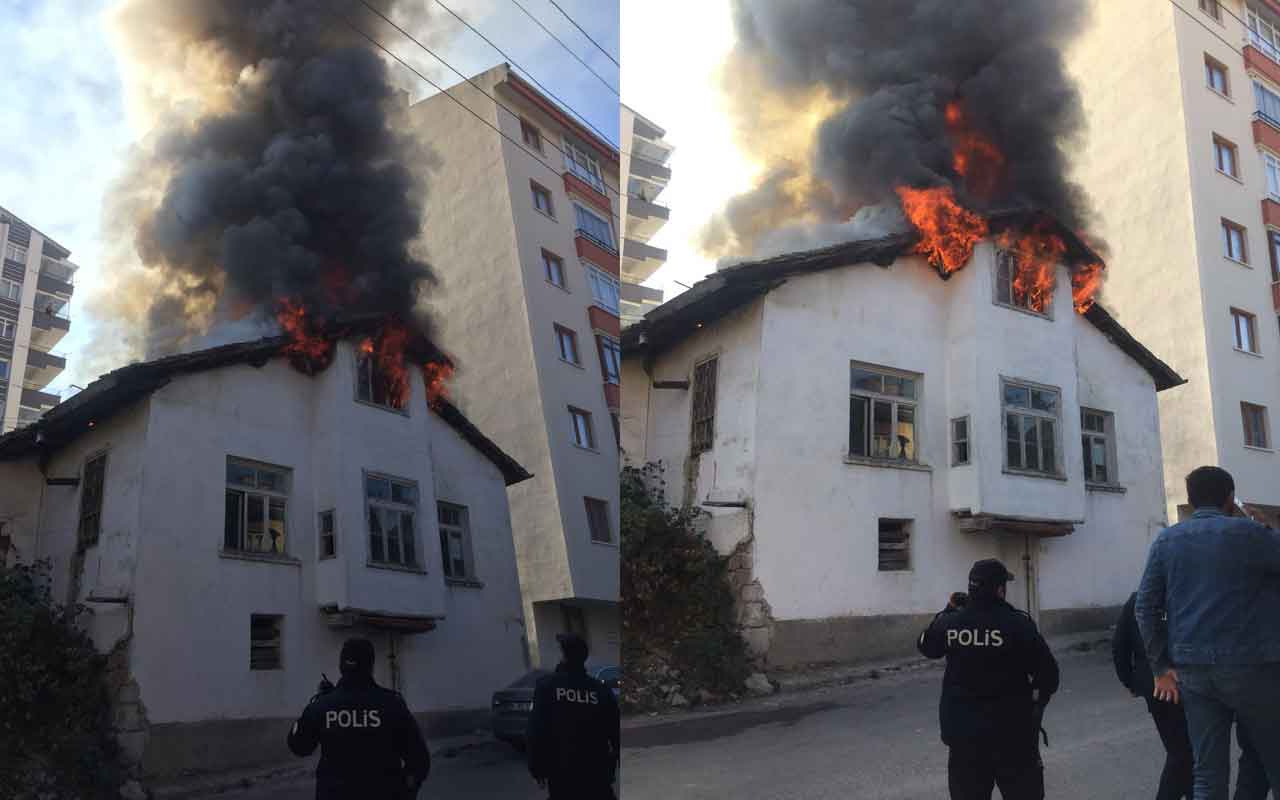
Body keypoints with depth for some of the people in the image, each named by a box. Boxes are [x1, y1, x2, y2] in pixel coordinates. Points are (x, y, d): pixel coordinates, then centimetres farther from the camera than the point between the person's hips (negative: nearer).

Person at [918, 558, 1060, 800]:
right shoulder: (1017, 623, -15)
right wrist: (1036, 702, 11)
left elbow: (926, 647, 16)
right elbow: (1048, 672, -9)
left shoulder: (950, 622, -5)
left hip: (963, 731, 3)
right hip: (1011, 730, -3)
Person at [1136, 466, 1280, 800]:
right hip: (1249, 665, -4)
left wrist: (1161, 666, 9)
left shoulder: (1166, 540, 7)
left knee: (1207, 772, 6)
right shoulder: (1247, 533, -6)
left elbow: (1145, 607, 4)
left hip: (1192, 669, 4)